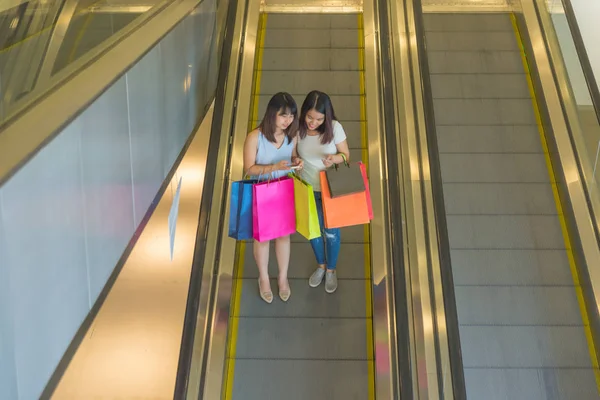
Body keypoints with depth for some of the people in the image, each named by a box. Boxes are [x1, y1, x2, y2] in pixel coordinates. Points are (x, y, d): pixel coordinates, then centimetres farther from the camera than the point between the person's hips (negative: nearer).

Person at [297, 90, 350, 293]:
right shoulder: (297, 129, -16)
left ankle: (331, 270, 38)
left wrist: (335, 158, -32)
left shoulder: (334, 127, -20)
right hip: (308, 189, 2)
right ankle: (321, 265, 45)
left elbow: (346, 155, -12)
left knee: (331, 231, 12)